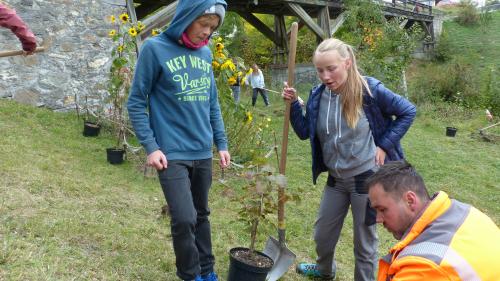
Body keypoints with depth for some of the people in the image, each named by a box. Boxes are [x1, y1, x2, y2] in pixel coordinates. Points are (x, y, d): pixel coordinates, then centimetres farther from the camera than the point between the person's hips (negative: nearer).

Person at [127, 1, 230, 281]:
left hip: (203, 153, 5)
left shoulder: (206, 53, 6)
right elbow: (136, 102, -6)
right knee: (184, 219, -10)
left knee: (201, 215, 15)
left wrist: (222, 143, 12)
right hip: (172, 154, -5)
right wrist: (150, 146, -12)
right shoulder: (155, 49, -9)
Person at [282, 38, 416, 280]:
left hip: (366, 176, -5)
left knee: (364, 240, 10)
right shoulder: (318, 95, -4)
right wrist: (293, 104, -8)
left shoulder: (370, 90, -18)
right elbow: (304, 132, 5)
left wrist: (384, 145, -11)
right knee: (322, 234, 20)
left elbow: (408, 112, -6)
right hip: (336, 179, 5)